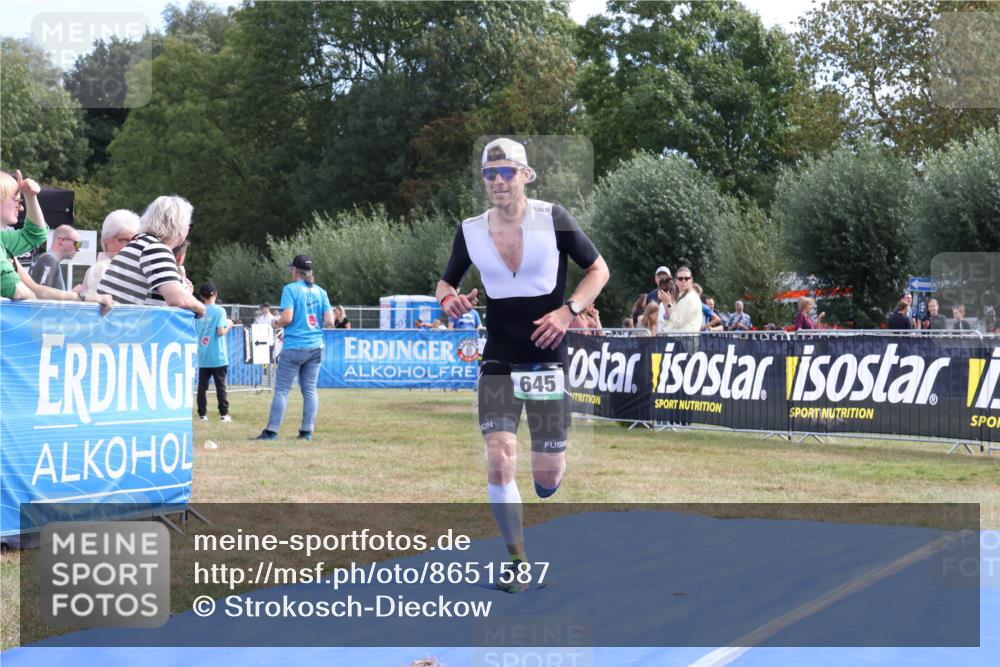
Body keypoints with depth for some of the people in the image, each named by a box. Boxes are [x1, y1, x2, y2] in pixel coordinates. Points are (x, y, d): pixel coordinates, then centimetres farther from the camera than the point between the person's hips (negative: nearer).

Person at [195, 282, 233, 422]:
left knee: (202, 386, 6)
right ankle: (224, 413, 4)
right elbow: (220, 332, -16)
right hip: (218, 357, -3)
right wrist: (228, 325, 2)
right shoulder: (219, 311, -8)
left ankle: (202, 414, 4)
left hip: (202, 357, 3)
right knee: (220, 386, 3)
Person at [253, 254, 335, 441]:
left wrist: (276, 323, 5)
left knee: (281, 389, 0)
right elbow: (329, 322, 2)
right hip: (315, 347, 5)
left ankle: (272, 431, -1)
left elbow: (287, 318, -16)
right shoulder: (320, 291, 7)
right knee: (310, 390, 9)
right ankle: (307, 431, 8)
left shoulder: (290, 289, -7)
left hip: (294, 347, -5)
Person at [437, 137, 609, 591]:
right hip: (499, 361, 2)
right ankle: (518, 560, 1)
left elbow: (598, 270, 1)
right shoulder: (470, 231, 0)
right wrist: (449, 299, -10)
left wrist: (568, 311, -14)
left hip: (547, 358, -1)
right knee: (499, 459, -14)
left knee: (547, 475, 0)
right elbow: (446, 282, 14)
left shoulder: (553, 219, -7)